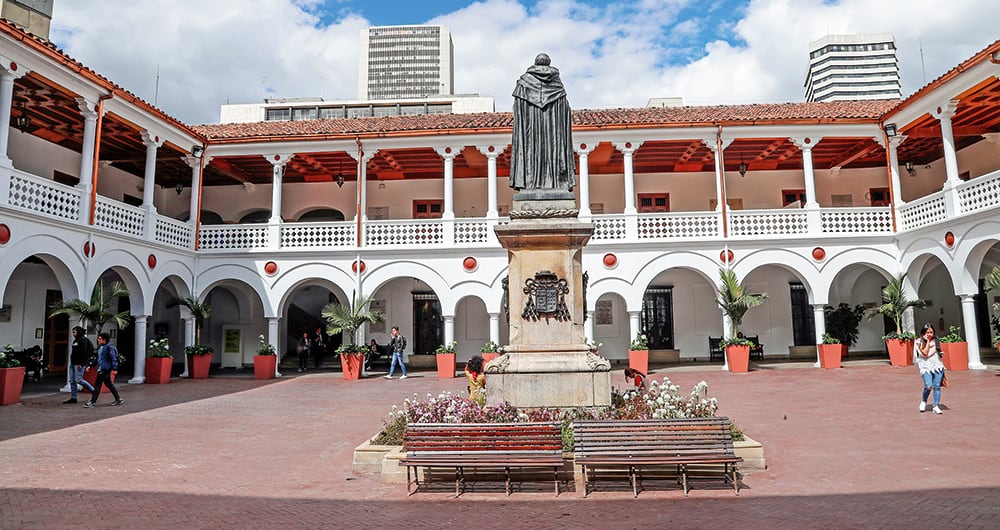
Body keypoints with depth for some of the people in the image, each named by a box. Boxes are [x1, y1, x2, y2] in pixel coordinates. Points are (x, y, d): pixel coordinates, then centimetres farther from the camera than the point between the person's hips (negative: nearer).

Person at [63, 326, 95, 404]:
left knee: (78, 380, -12)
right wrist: (72, 362, 20)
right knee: (72, 381, 7)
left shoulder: (83, 340, -12)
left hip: (79, 364, -10)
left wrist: (80, 363, -24)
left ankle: (94, 391, -1)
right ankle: (73, 398, 10)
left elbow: (83, 352, -20)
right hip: (73, 363, 10)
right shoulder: (76, 340, 19)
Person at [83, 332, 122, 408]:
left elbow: (113, 358, -18)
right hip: (101, 369, 10)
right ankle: (118, 399, 19)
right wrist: (90, 366, 18)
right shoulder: (100, 347, 15)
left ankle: (92, 402, -3)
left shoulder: (110, 347, -13)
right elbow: (97, 359, 23)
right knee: (109, 384, 13)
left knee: (97, 384, -8)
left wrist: (114, 369, -23)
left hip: (105, 369, -10)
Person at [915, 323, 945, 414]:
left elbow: (939, 352, 23)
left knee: (937, 386, -3)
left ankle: (936, 406, 3)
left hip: (937, 366, 4)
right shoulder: (919, 342, -3)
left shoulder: (936, 340, 9)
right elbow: (925, 353, -14)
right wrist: (927, 341, -12)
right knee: (928, 386, -15)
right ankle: (923, 402, 11)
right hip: (926, 367, -3)